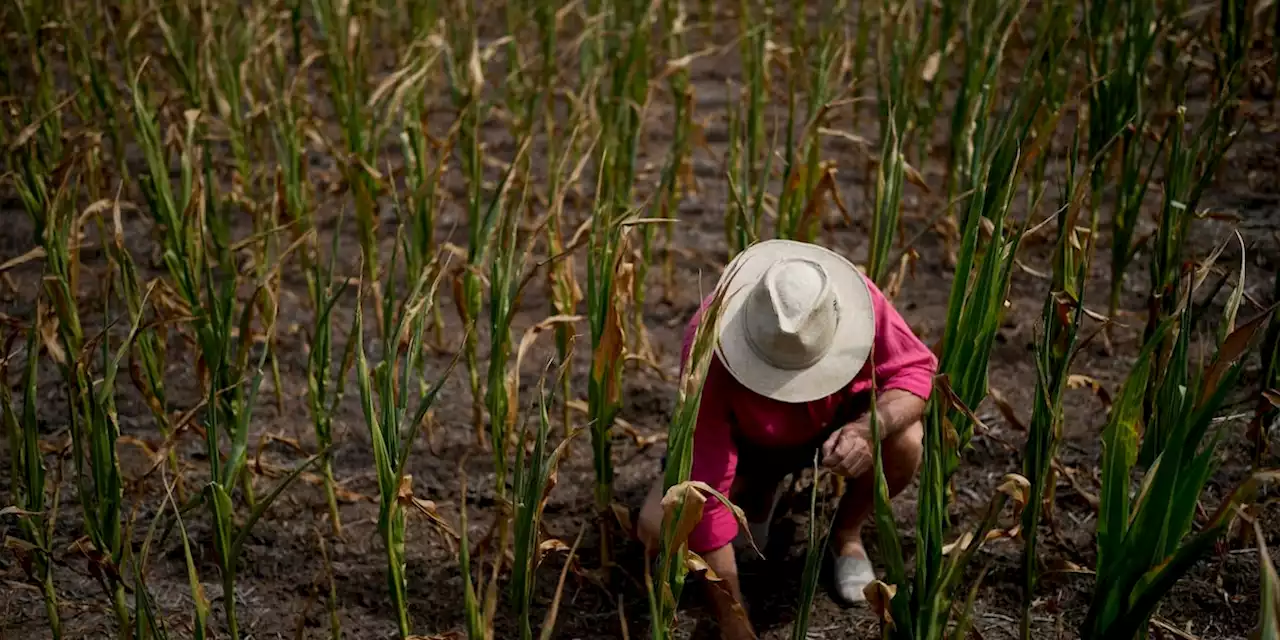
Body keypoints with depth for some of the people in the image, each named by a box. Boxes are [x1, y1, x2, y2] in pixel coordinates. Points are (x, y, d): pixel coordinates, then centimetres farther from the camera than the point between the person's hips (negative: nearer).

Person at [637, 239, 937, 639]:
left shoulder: (856, 299, -35)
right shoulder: (709, 350, -39)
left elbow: (916, 367, -21)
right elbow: (705, 487, -37)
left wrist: (870, 426, -45)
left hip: (836, 421, 1)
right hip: (747, 440, 0)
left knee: (904, 442, -32)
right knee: (658, 529, -22)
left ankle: (847, 535, 1)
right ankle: (757, 493, 12)